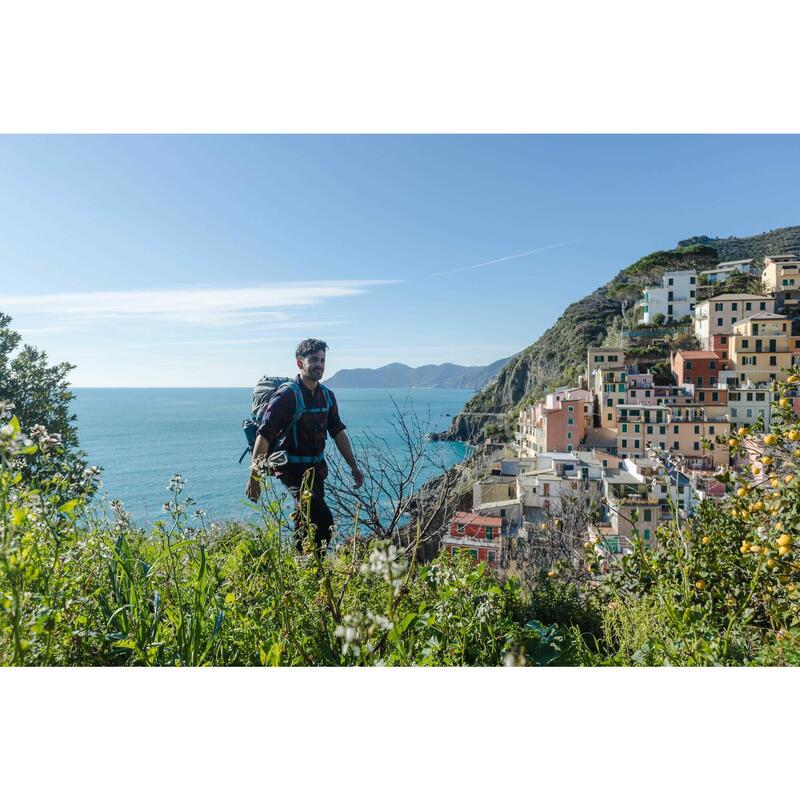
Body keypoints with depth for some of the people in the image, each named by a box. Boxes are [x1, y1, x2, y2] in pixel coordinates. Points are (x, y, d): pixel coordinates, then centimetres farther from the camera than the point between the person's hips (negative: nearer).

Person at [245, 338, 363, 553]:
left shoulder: (327, 395, 7)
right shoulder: (287, 395, -15)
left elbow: (338, 432, 15)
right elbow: (263, 436, -17)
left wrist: (354, 466, 12)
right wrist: (254, 478, -20)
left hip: (316, 468, 7)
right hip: (292, 469, -7)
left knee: (306, 524, 16)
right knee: (323, 520, -17)